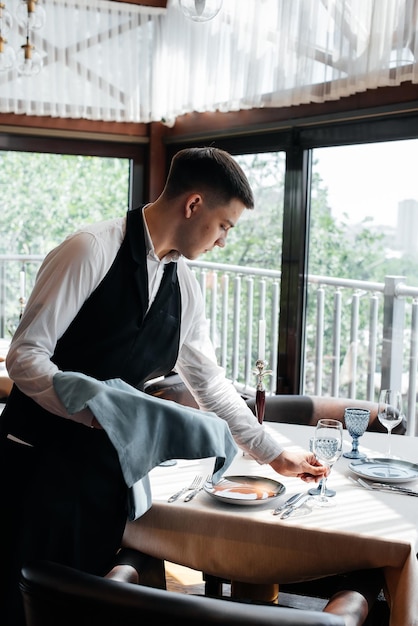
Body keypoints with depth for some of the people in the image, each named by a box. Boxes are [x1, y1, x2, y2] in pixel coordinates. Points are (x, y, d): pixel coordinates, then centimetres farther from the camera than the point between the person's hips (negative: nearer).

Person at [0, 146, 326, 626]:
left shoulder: (184, 287, 7)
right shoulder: (92, 251, -15)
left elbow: (210, 383, 15)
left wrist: (273, 454, 17)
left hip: (109, 466, 6)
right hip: (41, 459, -6)